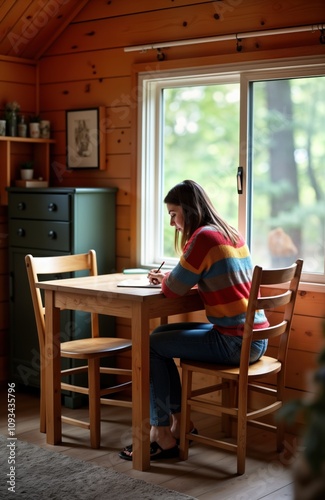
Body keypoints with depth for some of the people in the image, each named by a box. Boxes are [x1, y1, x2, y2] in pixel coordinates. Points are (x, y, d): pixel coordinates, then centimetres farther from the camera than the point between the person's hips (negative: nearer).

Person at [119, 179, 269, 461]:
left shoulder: (203, 236, -15)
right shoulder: (231, 234, 12)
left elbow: (173, 290, -14)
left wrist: (166, 279, 9)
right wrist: (168, 278, 12)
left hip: (235, 342, -9)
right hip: (255, 338, 9)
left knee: (150, 346, 0)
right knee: (162, 334, 18)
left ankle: (162, 436, 6)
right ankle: (179, 420, 22)